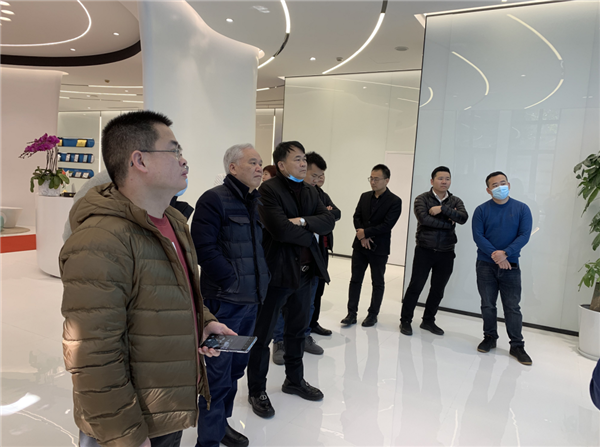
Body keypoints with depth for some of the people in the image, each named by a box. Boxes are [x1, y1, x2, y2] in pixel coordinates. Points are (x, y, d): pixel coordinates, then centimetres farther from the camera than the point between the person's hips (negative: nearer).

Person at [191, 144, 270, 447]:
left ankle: (221, 422, 38)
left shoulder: (255, 202, 13)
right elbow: (204, 248, -19)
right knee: (218, 372, 1)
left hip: (251, 300, 8)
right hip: (224, 300, -8)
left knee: (237, 365, 19)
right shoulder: (214, 200, -12)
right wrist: (233, 282, -17)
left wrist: (261, 281, 6)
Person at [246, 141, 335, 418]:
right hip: (277, 271, -7)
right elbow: (280, 229, -25)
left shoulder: (310, 192, 11)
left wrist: (303, 221, -18)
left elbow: (329, 220, 0)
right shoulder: (268, 190, -13)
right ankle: (256, 390, 24)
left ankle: (294, 380, 40)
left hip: (304, 271, 8)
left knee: (298, 330, 20)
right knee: (263, 334, 7)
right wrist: (311, 236, -9)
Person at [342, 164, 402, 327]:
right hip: (360, 245, 5)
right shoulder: (365, 196, 7)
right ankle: (352, 313, 15)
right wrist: (363, 237, -11)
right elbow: (357, 217, 4)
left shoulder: (395, 201, -9)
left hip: (379, 248, -4)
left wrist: (366, 232, -15)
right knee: (355, 280, 7)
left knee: (378, 283, 9)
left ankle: (373, 314, 21)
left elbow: (387, 225, -17)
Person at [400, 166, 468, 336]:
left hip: (446, 253, 4)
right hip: (425, 250, -3)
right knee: (415, 286, 0)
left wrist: (442, 209, -21)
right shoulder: (422, 199, -3)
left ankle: (428, 321, 28)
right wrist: (448, 223, -12)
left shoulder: (455, 201, 7)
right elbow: (423, 218, -21)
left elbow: (463, 218, -12)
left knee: (438, 290, 12)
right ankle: (405, 320, 15)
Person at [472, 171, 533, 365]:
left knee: (512, 307, 2)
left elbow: (524, 235, -6)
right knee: (487, 305, 8)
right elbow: (478, 236, -6)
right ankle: (490, 338, 24)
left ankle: (517, 345, 12)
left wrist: (505, 253, -18)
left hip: (510, 265, -1)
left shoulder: (522, 209, 2)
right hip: (486, 265, 1)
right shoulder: (481, 210, 1)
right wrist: (494, 254, -18)